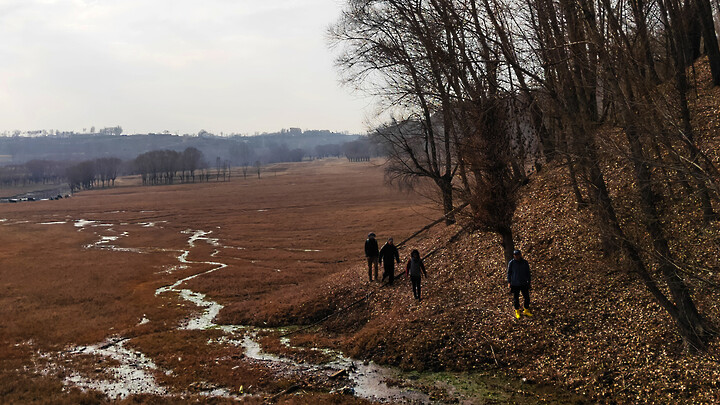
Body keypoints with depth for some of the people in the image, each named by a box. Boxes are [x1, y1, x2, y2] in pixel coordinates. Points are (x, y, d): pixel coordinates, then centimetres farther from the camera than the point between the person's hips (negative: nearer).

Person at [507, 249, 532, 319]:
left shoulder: (525, 262, -4)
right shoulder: (511, 263, -9)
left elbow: (528, 273, 6)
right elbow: (509, 273, 1)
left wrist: (529, 282, 9)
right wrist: (509, 282, -3)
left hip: (524, 284, 2)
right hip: (515, 284, -2)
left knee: (527, 298, 7)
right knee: (516, 299, 9)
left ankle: (526, 311, 27)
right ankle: (517, 312, 27)